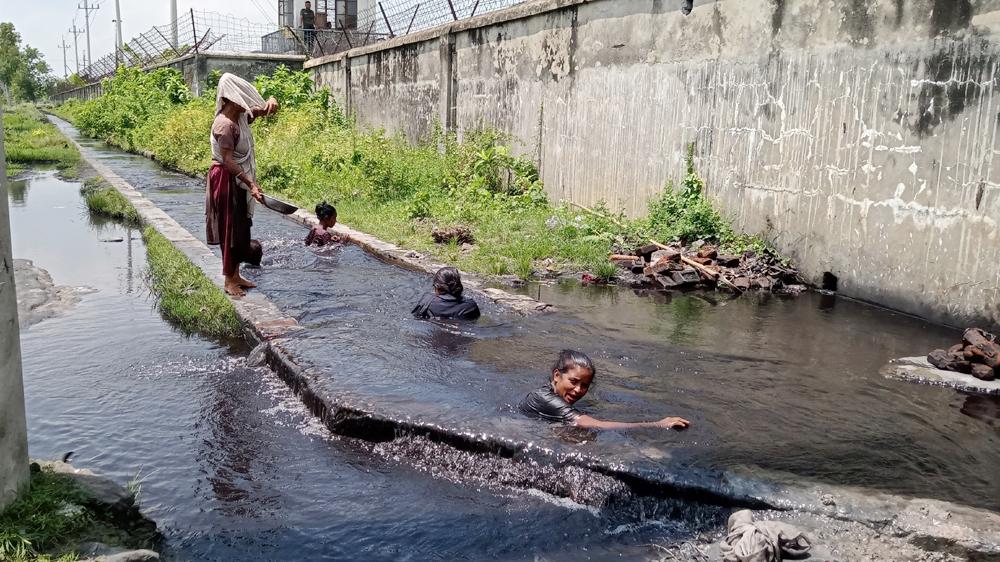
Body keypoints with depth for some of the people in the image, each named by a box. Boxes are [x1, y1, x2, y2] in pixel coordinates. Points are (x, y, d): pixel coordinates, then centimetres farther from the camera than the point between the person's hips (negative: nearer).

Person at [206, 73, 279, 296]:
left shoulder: (242, 116, 5)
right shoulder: (224, 124, -21)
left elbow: (262, 109, 15)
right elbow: (228, 161, -25)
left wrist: (271, 102, -11)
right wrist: (251, 184, -28)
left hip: (239, 180, 9)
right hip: (226, 180, -9)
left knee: (242, 228, 14)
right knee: (230, 229, -2)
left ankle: (236, 275, 25)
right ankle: (229, 281, 7)